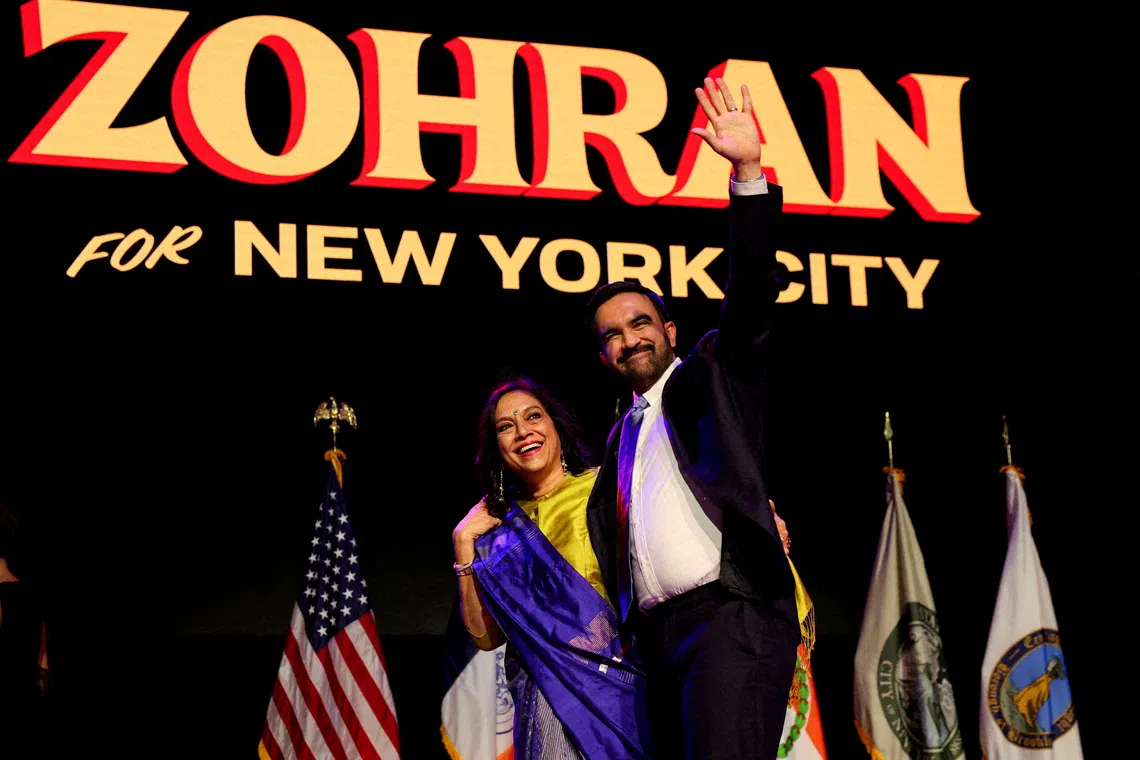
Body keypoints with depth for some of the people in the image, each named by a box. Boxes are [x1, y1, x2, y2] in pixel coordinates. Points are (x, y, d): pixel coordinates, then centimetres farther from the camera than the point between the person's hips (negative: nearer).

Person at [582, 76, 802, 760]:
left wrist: (748, 173, -14)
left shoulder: (710, 376, 11)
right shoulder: (622, 436, 28)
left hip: (732, 614, -7)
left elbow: (751, 293, -4)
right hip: (660, 638, 7)